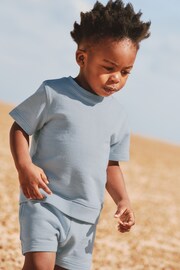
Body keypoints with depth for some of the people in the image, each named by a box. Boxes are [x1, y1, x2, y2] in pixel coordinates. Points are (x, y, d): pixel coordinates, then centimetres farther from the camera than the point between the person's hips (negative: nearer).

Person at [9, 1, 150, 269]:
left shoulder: (117, 114, 9)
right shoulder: (53, 93, -6)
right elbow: (19, 129, -2)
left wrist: (122, 199, 4)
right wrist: (24, 166, -19)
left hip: (85, 215, 5)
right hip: (44, 200, -5)